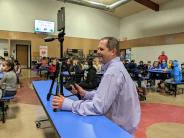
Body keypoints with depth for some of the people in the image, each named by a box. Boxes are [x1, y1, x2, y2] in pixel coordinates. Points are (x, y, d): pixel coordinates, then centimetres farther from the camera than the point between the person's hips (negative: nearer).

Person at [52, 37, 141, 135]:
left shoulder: (113, 71, -27)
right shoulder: (115, 67, 5)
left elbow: (99, 107, -29)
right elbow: (104, 94, 9)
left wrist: (66, 104, -23)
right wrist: (85, 94, -4)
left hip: (120, 127, -8)